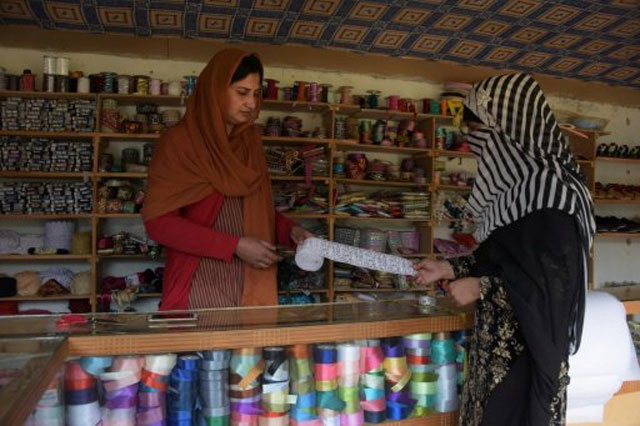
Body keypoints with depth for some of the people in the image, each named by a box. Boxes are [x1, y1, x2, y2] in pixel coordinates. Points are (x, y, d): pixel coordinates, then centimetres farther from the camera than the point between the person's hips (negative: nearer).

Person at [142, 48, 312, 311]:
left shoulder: (250, 143, 12)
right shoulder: (178, 141, -6)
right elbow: (158, 222, -13)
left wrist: (289, 231, 0)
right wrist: (235, 246, -17)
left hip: (252, 287, 5)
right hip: (200, 288, -5)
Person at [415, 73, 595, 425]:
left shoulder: (548, 188, -19)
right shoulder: (515, 181, 7)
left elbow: (556, 272, -22)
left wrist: (482, 286, -16)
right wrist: (449, 269, 10)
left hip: (528, 341, -8)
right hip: (498, 336, 8)